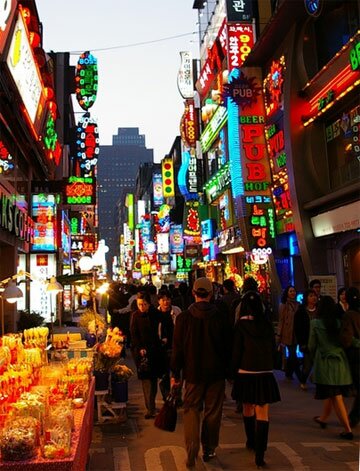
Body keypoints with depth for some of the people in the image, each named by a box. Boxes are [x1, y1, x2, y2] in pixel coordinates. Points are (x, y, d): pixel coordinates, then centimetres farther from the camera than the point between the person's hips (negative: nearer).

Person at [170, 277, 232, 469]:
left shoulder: (183, 317, -8)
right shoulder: (221, 317, -8)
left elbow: (177, 348, -4)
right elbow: (228, 347, -1)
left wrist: (175, 374, 4)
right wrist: (227, 370, 10)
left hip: (193, 373, 0)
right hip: (216, 373, 0)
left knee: (191, 410, 10)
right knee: (212, 412, 13)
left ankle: (192, 452, 0)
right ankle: (208, 450, 24)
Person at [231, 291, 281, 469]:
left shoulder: (241, 325, -8)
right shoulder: (267, 324, -1)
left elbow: (236, 350, -7)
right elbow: (273, 348, 7)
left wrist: (234, 369, 6)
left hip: (246, 373, -1)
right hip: (265, 374, 1)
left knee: (248, 408, 20)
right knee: (262, 413, 2)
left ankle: (251, 442, 37)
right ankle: (259, 454, -6)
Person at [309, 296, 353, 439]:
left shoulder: (315, 323, -8)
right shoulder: (339, 322, 0)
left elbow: (312, 345, -1)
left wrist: (315, 357, 18)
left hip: (325, 363, -4)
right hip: (340, 362, 4)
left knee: (336, 398, 0)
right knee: (332, 394, 20)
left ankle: (348, 430, -3)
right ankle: (323, 418, 39)